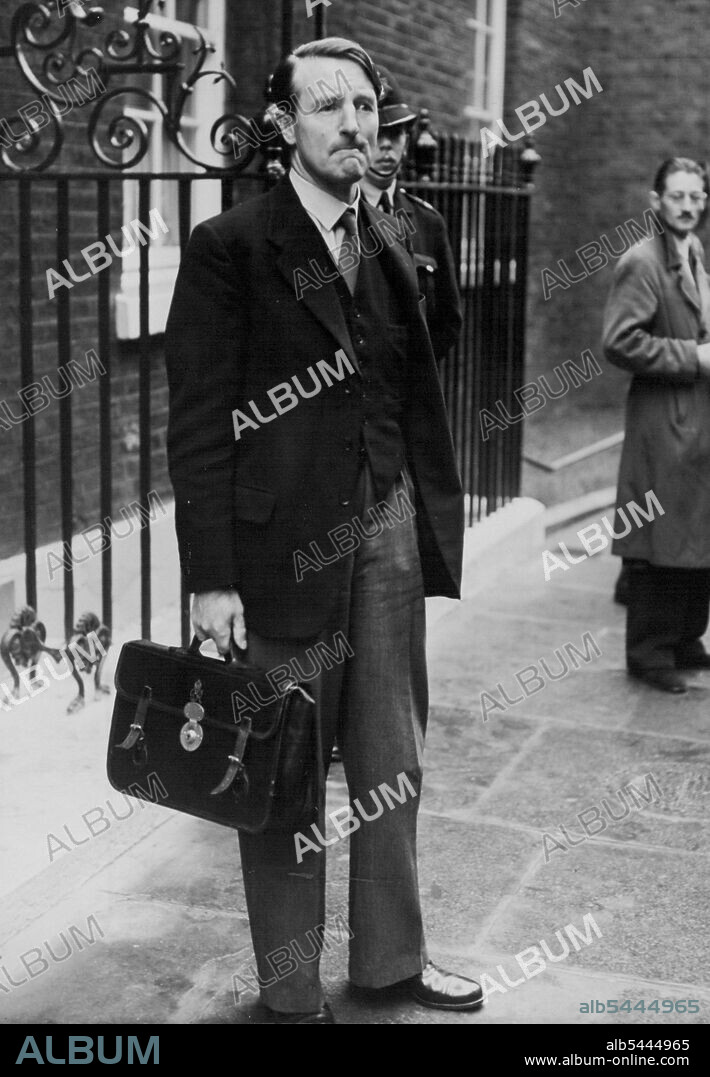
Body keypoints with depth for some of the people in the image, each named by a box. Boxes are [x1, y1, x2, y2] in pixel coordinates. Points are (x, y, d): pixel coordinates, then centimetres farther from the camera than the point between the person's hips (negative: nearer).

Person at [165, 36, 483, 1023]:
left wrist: (430, 526, 6)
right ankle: (291, 989, 23)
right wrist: (212, 578, -14)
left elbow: (414, 408, 14)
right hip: (285, 540, -5)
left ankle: (392, 956, 32)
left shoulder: (391, 254, 12)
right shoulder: (229, 248, -7)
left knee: (392, 765, 14)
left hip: (387, 533, 6)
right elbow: (198, 425, -10)